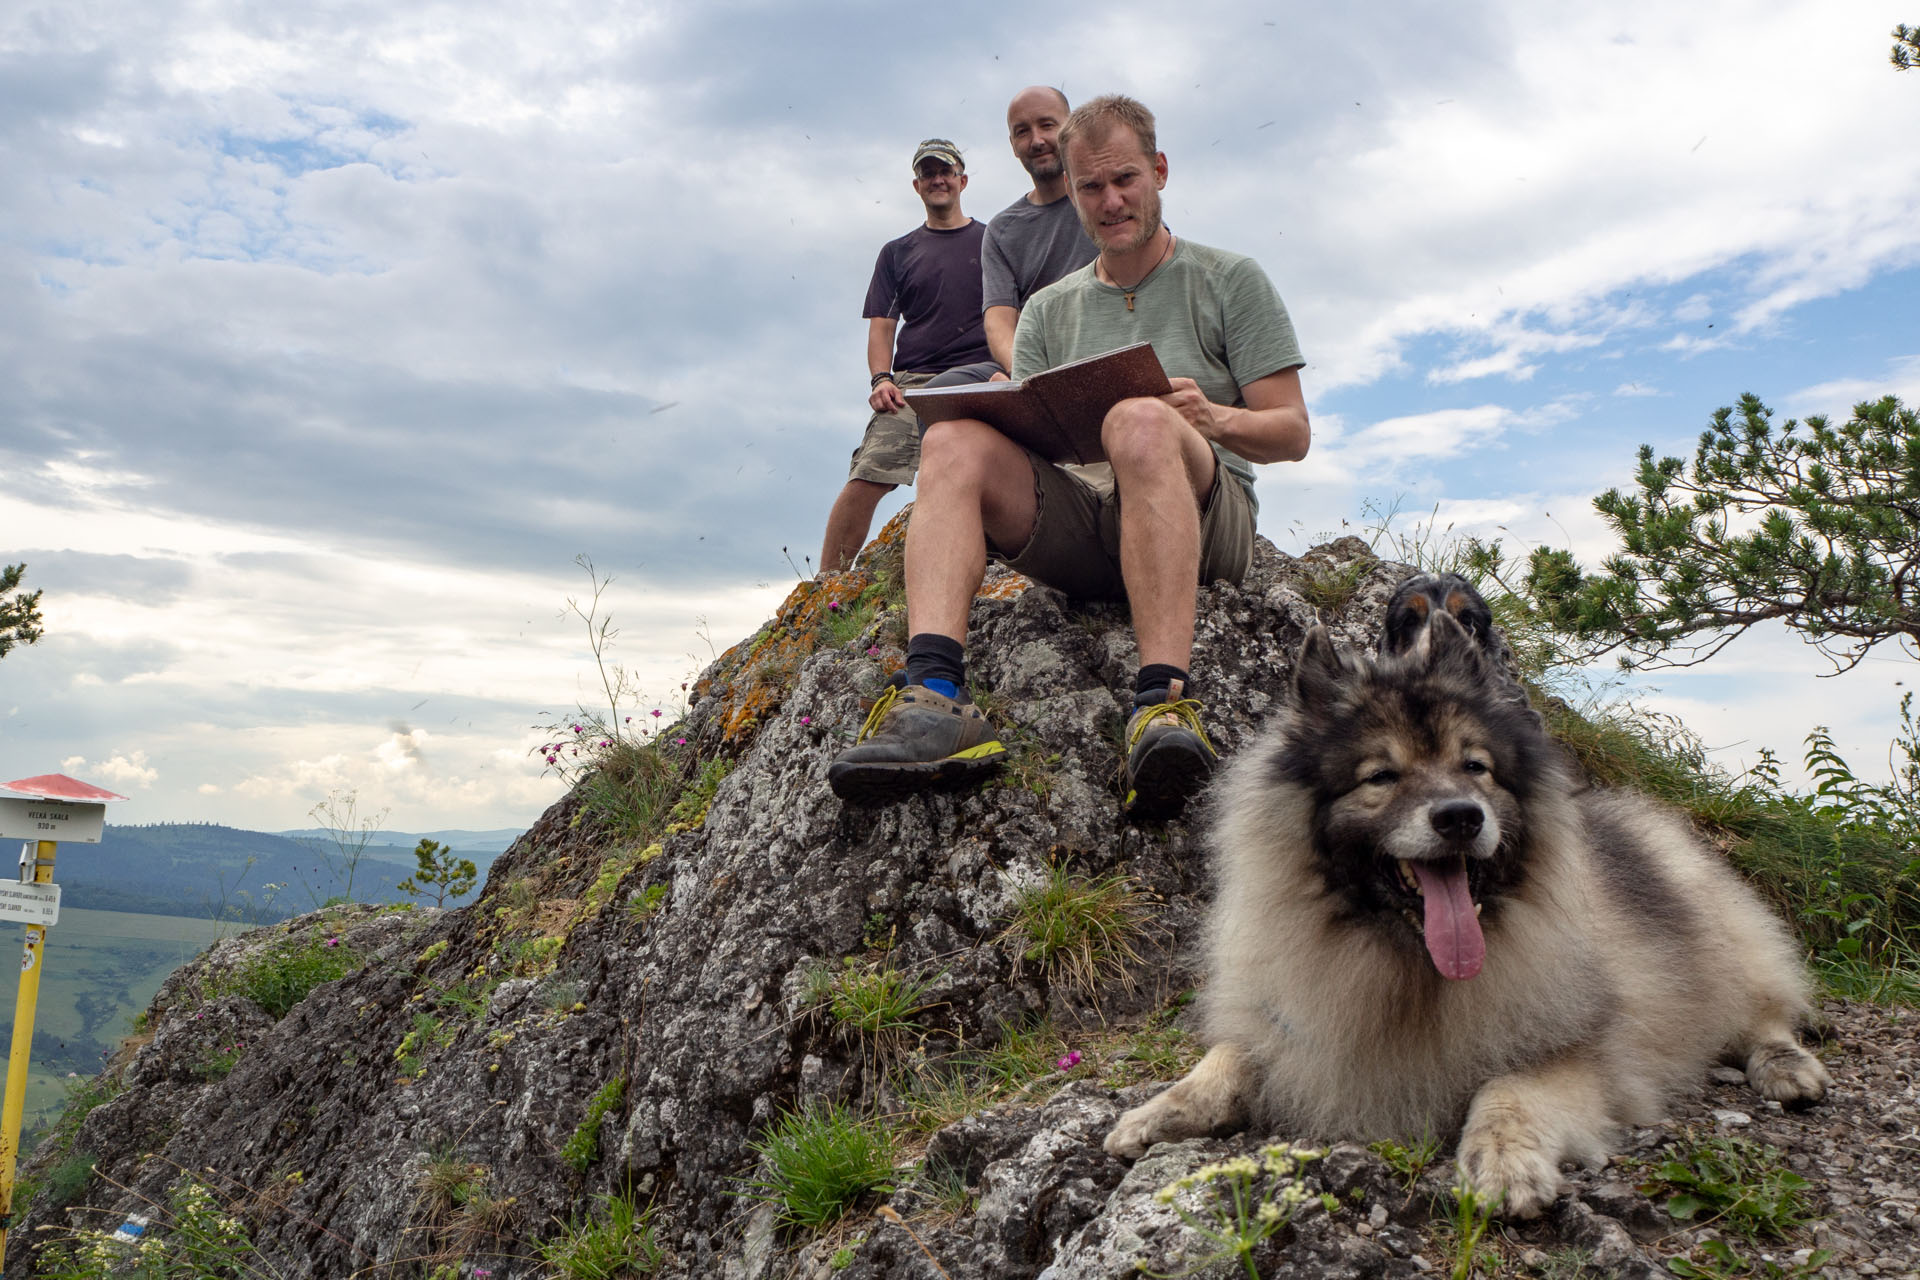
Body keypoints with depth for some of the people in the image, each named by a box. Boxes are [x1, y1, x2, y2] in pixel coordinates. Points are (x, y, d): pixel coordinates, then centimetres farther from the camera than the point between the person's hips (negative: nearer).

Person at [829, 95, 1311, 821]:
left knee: (1141, 420, -35)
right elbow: (1027, 438, 16)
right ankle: (932, 697, -44)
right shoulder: (1048, 311, 23)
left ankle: (1163, 705, -48)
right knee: (955, 439, -23)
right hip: (1079, 530, 3)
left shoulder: (1229, 281, 13)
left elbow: (1293, 434, 6)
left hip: (1203, 521, -3)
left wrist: (1214, 419, -16)